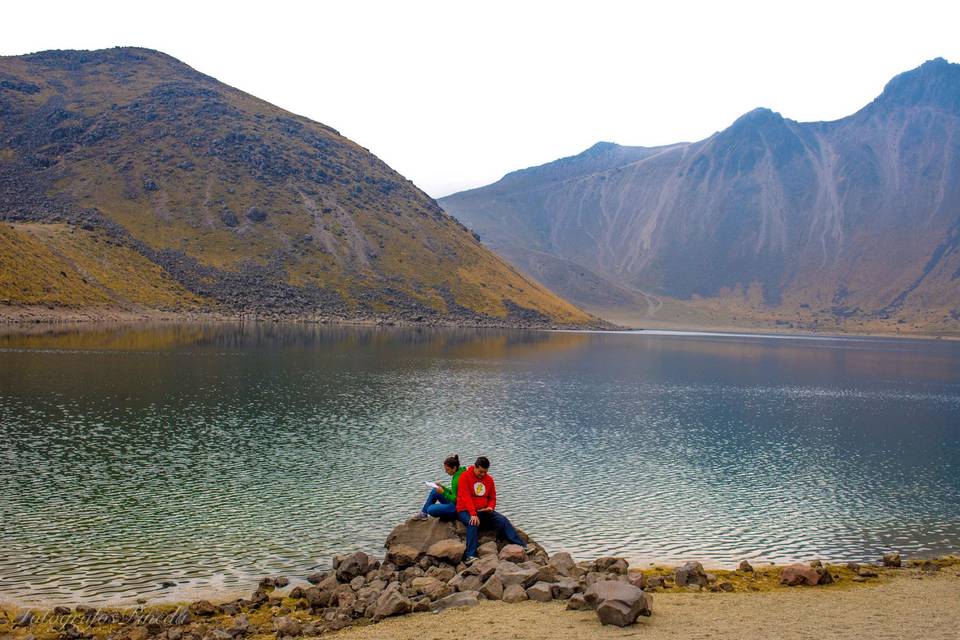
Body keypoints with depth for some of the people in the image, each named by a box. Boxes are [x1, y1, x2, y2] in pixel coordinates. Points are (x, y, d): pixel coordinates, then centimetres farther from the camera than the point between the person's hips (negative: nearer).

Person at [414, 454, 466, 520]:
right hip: (455, 502, 10)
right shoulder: (459, 473, 5)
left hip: (457, 507, -10)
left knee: (430, 510, -16)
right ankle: (423, 513, 20)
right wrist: (443, 488, 5)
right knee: (434, 491, 14)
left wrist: (443, 492, -24)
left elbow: (455, 500, -24)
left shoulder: (457, 479, -24)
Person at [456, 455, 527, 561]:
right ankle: (470, 555, -42)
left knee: (503, 520, -14)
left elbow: (492, 498, 16)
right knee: (474, 523, -36)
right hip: (466, 511, -5)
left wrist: (490, 507, -8)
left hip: (483, 511, 5)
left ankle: (521, 545, -16)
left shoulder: (489, 479, 8)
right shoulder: (465, 477, -10)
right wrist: (473, 514, -29)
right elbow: (465, 497, -19)